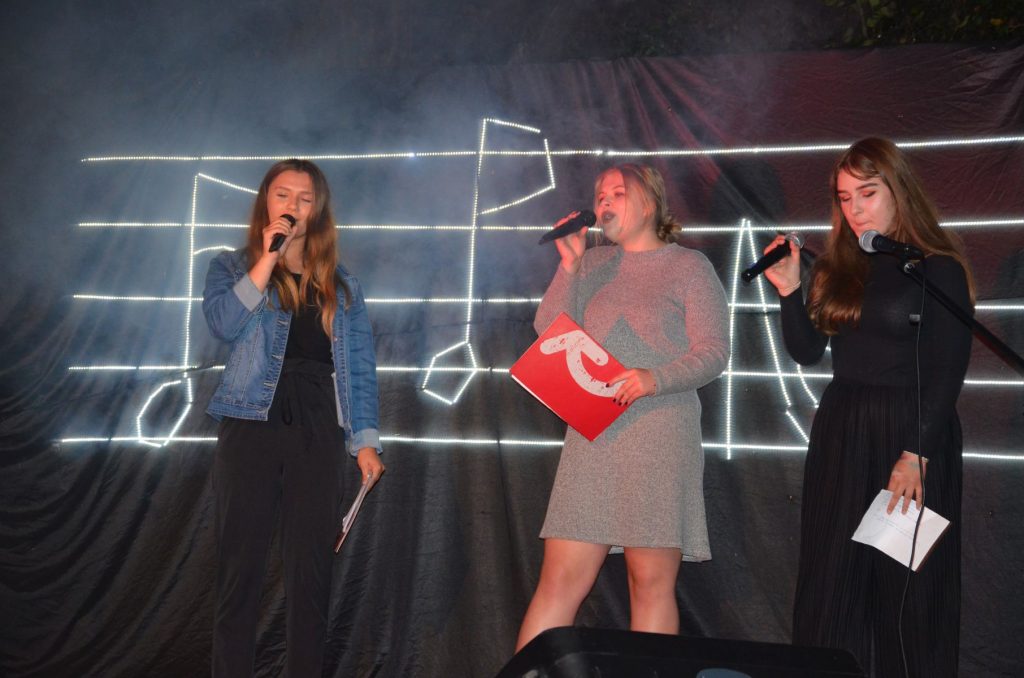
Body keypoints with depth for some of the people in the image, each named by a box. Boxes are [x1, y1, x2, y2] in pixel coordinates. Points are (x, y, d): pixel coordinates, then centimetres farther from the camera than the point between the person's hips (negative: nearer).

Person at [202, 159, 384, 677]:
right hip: (251, 428, -2)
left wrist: (365, 440, 1)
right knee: (240, 567, -1)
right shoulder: (232, 267, 9)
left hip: (318, 435, 2)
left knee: (310, 568, 4)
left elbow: (360, 366, 10)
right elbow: (223, 325, -12)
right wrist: (267, 260, -10)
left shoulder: (341, 285, 14)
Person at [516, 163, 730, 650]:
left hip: (660, 438, -3)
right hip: (591, 437, 3)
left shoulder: (688, 266, 5)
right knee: (561, 579, 1)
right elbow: (548, 335, 7)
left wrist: (656, 379, -19)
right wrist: (568, 265, -2)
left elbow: (713, 352, -3)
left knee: (652, 582, -1)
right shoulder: (592, 265, 17)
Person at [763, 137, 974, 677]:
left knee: (908, 585, 3)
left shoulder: (937, 269, -7)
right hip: (840, 433, 5)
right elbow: (807, 352, 6)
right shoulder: (835, 268, 9)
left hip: (911, 431, -5)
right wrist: (789, 291, -8)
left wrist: (916, 453, -18)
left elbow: (947, 372, -11)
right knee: (830, 581, 8)